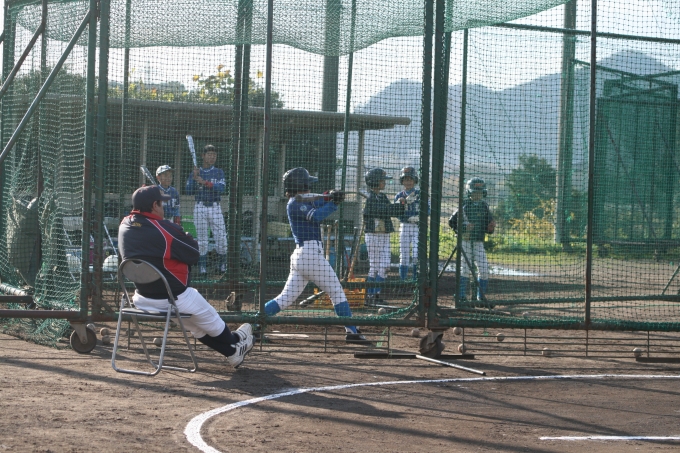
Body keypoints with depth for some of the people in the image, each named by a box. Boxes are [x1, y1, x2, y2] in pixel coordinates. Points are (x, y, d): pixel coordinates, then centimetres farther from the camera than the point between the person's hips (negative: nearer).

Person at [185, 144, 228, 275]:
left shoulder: (218, 172, 8)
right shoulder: (195, 173, 10)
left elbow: (222, 188, -9)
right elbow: (189, 191, 3)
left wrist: (205, 182, -16)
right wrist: (194, 178, -11)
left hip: (215, 207, 0)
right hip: (200, 207, 0)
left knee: (221, 237, -5)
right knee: (201, 239, 1)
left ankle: (222, 264, 9)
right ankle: (202, 267, 6)